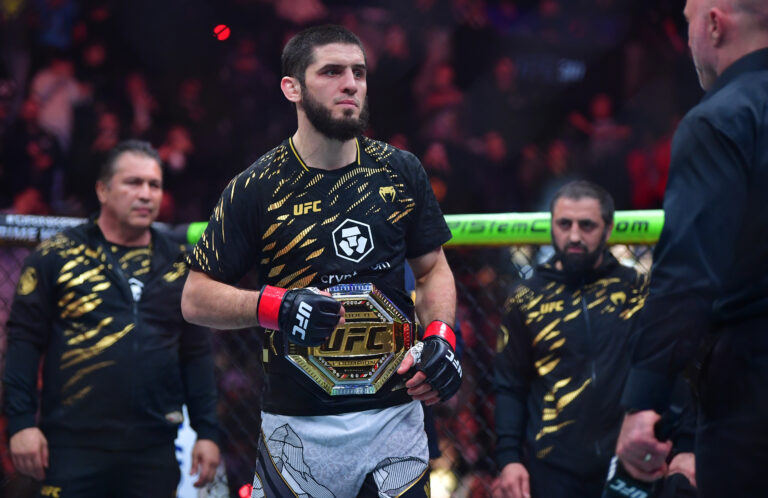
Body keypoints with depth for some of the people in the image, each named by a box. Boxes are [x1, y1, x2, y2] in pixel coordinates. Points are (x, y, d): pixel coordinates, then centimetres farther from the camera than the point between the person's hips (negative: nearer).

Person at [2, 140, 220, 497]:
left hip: (153, 450, 3)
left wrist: (207, 432, 9)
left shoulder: (178, 264, 12)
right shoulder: (58, 256, 1)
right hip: (74, 446, -3)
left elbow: (196, 354, 15)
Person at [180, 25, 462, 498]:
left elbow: (433, 268, 14)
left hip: (395, 417, 3)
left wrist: (441, 333, -6)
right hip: (300, 426, -2)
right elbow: (196, 298, -1)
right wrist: (272, 307, -19)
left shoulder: (401, 173, 4)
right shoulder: (256, 189, -5)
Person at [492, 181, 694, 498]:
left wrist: (685, 448, -8)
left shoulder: (638, 290, 3)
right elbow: (511, 387, 5)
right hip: (553, 470, 0)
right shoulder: (526, 300, 5)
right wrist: (508, 459, -6)